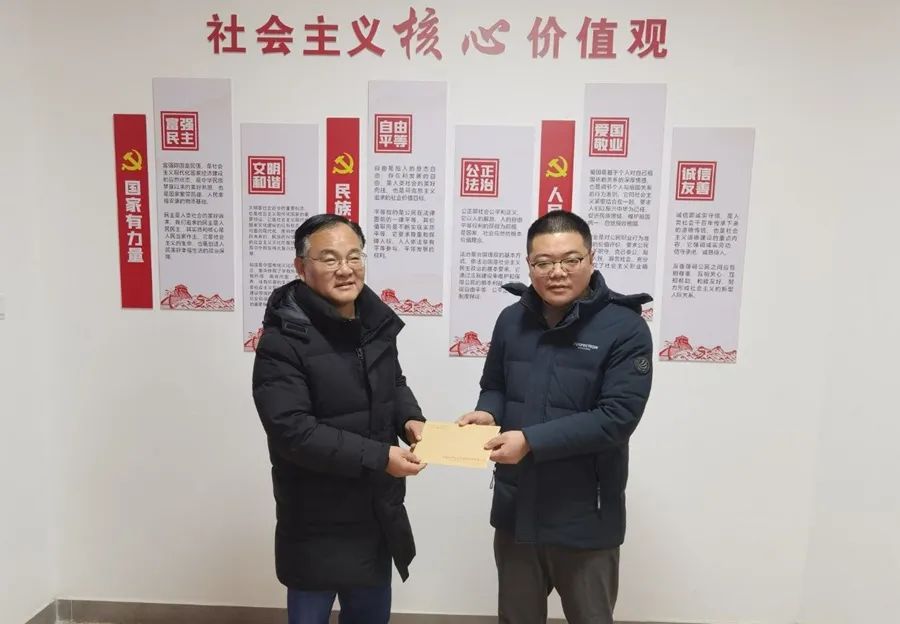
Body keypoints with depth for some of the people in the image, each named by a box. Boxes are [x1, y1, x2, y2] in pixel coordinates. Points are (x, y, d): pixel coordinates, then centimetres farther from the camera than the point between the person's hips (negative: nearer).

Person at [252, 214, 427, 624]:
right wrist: (377, 456, -26)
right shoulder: (283, 339, -20)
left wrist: (409, 418, -6)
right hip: (317, 524, -6)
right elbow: (292, 431, -26)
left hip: (376, 514, 7)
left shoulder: (375, 321, 1)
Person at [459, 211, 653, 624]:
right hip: (515, 510, 5)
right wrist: (488, 413, -9)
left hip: (586, 518, -4)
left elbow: (617, 417, -21)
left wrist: (531, 441, -26)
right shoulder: (511, 320, 3)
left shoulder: (624, 328, -14)